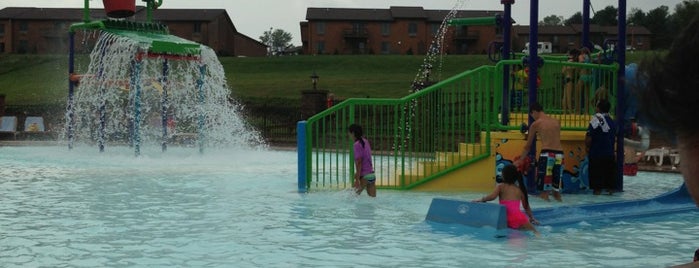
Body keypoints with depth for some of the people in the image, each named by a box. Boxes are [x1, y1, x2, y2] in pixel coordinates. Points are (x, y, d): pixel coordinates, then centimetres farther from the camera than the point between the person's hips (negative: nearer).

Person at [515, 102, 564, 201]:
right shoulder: (557, 122, 17)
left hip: (547, 153, -5)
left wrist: (520, 160, 29)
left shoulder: (536, 124, 6)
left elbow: (528, 146, 15)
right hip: (559, 153, 5)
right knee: (556, 190, 13)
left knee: (544, 190, -2)